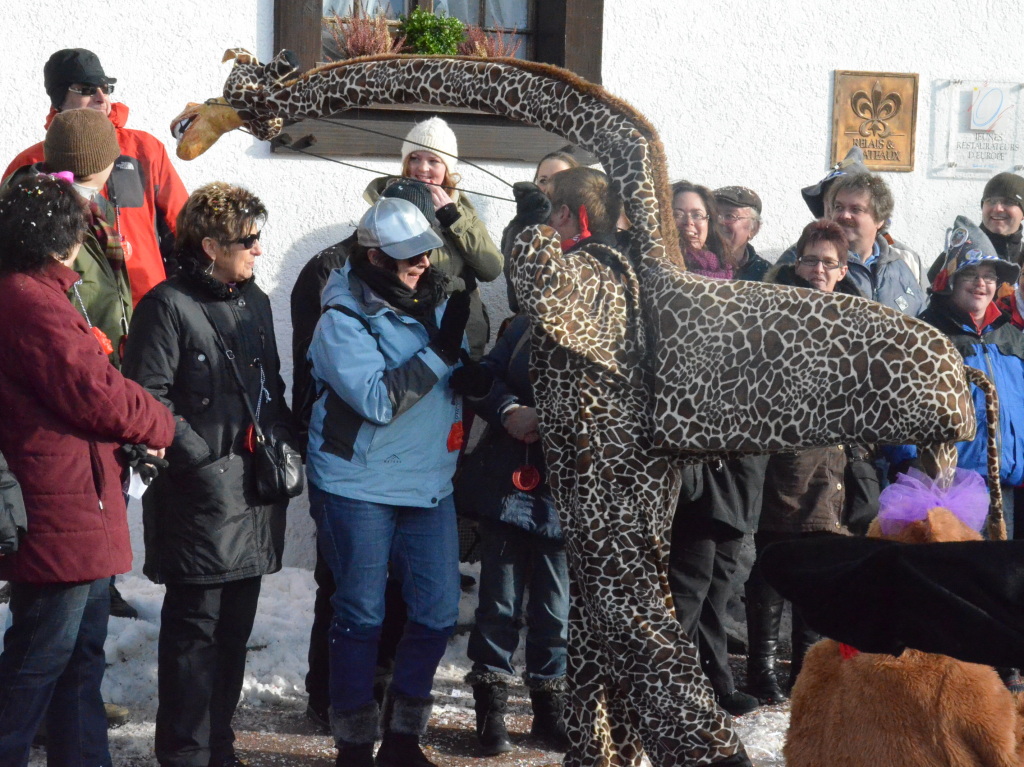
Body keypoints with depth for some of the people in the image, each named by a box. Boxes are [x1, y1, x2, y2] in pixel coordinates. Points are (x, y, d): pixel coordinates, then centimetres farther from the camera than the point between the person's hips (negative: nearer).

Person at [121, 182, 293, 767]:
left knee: (236, 628, 13)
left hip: (257, 494, 7)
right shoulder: (169, 306, -9)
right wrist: (204, 461, -17)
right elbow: (150, 399, -14)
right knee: (195, 627, -2)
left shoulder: (255, 301, 15)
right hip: (201, 498, -7)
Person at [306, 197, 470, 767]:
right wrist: (441, 350, -23)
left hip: (431, 484, 6)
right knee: (362, 617, 3)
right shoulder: (343, 319, -12)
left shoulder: (433, 301, 5)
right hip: (361, 488, -6)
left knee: (439, 612, 5)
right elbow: (378, 399, -23)